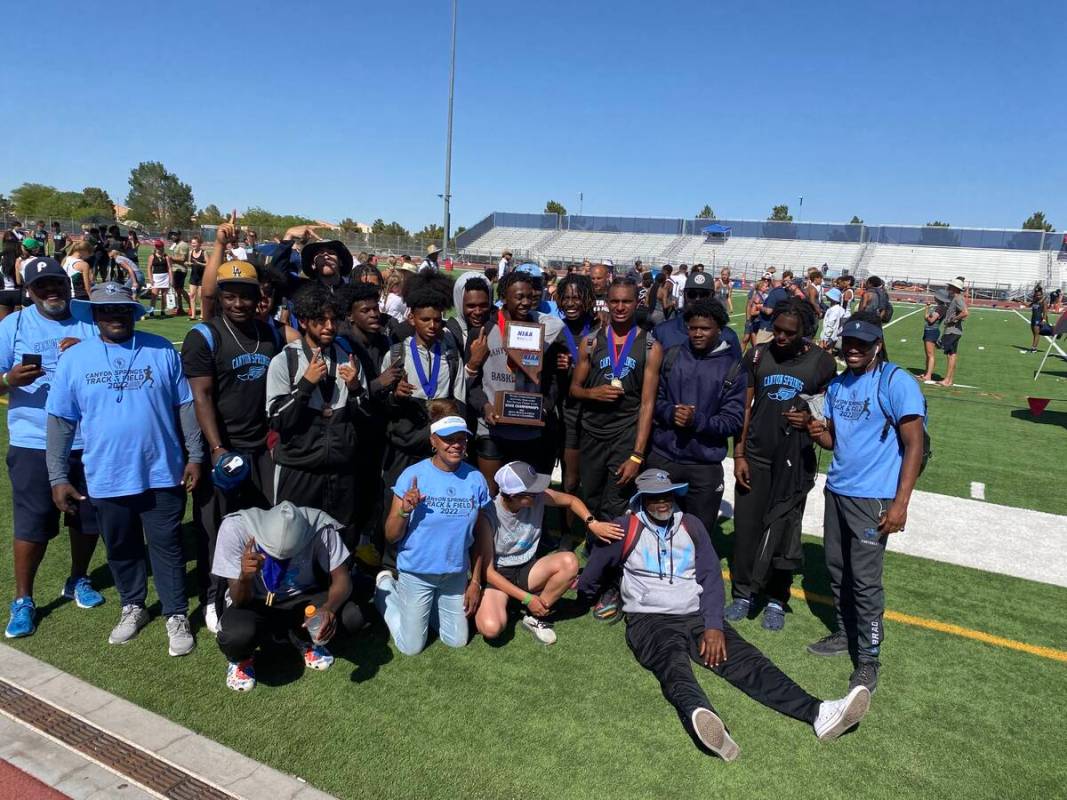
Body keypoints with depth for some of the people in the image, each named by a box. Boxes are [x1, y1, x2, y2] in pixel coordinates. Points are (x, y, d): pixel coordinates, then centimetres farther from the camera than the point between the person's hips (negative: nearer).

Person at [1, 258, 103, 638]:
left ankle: (78, 580, 36)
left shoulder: (90, 320, 3)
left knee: (88, 516, 14)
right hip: (34, 443, -2)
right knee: (31, 524, 1)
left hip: (88, 440, 2)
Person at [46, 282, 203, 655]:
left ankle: (177, 616, 21)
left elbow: (186, 406, 2)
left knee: (167, 548, 7)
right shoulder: (74, 358, -1)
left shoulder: (162, 351, -2)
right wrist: (58, 477, 0)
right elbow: (60, 421, 2)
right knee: (121, 549, 18)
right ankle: (133, 607, 38)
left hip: (161, 473, -1)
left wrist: (195, 456, 0)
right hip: (106, 478, 2)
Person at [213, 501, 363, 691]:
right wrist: (244, 577, -44)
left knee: (353, 617, -25)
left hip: (301, 599, 1)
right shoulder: (235, 528, -26)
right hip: (255, 603, -1)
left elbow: (342, 579, -17)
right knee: (237, 635, -35)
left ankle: (305, 641, 6)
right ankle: (241, 658, 3)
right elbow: (240, 602, -21)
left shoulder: (319, 525, -25)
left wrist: (329, 608, -38)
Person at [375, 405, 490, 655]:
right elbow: (391, 536, -13)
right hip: (416, 572, -3)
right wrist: (404, 510, -32)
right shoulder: (413, 476, -17)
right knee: (412, 647, 11)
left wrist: (475, 582, 5)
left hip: (456, 574, 3)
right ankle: (386, 587, 31)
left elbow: (479, 537, 2)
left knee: (457, 641, 15)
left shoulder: (475, 479, -8)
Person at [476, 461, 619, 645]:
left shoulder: (537, 497, -15)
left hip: (527, 569, 4)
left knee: (569, 562, -25)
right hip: (498, 576, -4)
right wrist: (527, 598, -21)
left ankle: (534, 617, -6)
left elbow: (571, 500, 6)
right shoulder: (489, 515, -25)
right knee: (491, 628, -32)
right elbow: (487, 570, -19)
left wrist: (592, 523, -12)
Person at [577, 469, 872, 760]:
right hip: (649, 620, -4)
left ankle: (819, 713, -38)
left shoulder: (692, 526, 13)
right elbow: (592, 574, 14)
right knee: (674, 665, -36)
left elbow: (711, 577, 6)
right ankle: (702, 720, -67)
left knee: (745, 658, -19)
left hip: (696, 616, 4)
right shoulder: (626, 528, 2)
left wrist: (713, 625, -8)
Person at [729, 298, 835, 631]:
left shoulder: (822, 362, -4)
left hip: (795, 460, -1)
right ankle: (743, 593, 23)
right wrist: (739, 455, 0)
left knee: (784, 530, 6)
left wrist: (811, 420, -16)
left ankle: (777, 600, 23)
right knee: (746, 526, 6)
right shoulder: (758, 355, 1)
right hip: (756, 456, 2)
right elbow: (744, 407, 4)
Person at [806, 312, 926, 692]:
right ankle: (845, 634, 33)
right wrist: (818, 431, -7)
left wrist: (900, 503, -19)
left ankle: (868, 658, 10)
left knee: (864, 579, -4)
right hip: (837, 490, 7)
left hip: (872, 498, -7)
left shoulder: (897, 383, -12)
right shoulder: (837, 384, 10)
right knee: (837, 568, 15)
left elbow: (914, 446, -14)